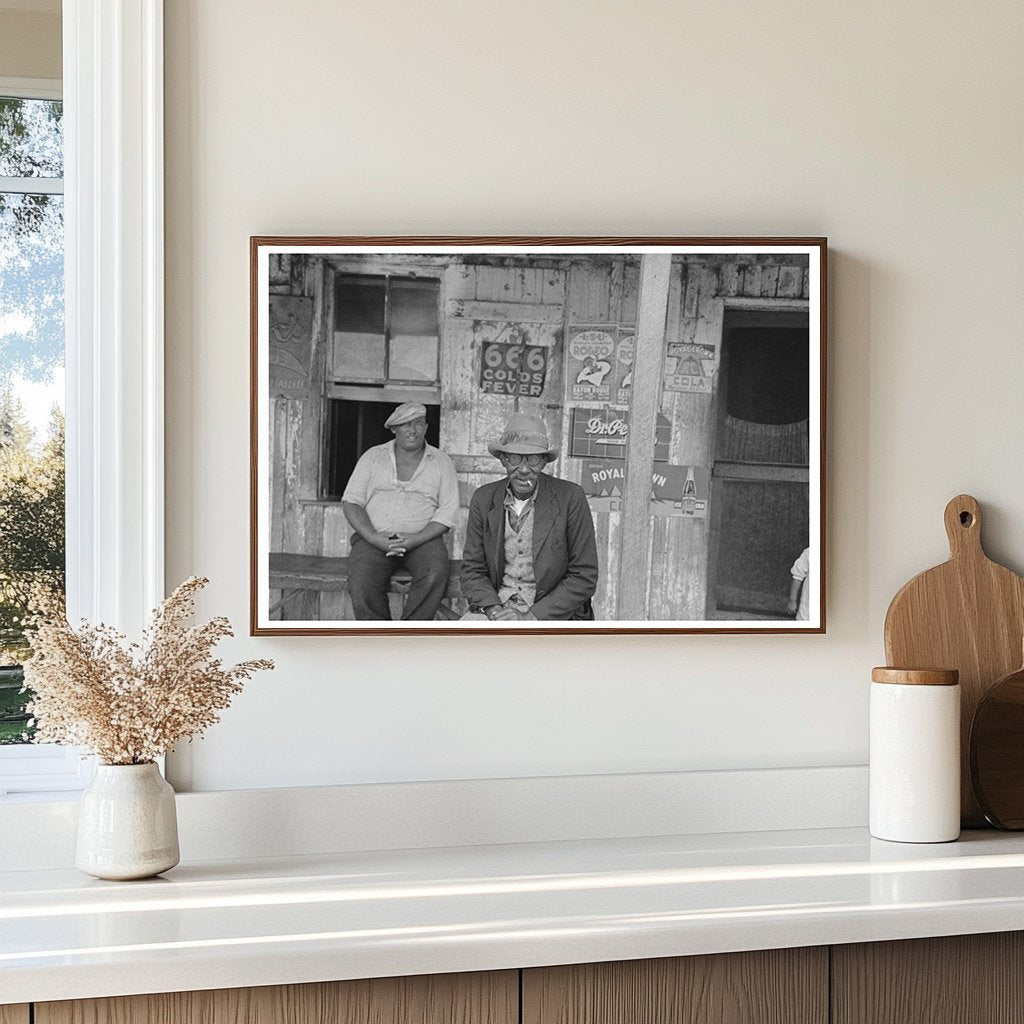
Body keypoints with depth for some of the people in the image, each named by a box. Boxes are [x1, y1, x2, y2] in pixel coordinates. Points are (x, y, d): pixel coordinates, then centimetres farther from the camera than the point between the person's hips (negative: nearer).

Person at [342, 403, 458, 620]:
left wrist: (415, 539, -15)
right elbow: (351, 501, 6)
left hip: (422, 539, 0)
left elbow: (447, 512, 2)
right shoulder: (373, 457, 13)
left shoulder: (441, 463, 11)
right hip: (374, 538, 0)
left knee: (435, 574, -33)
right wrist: (374, 538, -12)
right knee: (362, 584, -30)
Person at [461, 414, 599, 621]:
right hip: (498, 608, 3)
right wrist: (494, 610, -11)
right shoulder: (483, 499, 4)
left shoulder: (570, 497, -7)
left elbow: (584, 578, -6)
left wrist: (531, 616, -13)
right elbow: (472, 570, 8)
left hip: (553, 616, -3)